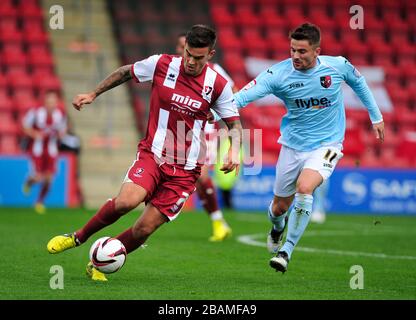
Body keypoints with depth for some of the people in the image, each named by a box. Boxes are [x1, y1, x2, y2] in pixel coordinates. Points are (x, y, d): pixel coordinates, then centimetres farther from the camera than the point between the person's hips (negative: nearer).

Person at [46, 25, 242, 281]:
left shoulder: (218, 85, -4)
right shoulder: (162, 65, -6)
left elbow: (234, 123, 6)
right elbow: (126, 72, 13)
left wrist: (234, 150, -13)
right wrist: (93, 94, 13)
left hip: (186, 170, 1)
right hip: (152, 154, -1)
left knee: (145, 229, -6)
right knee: (126, 202, -28)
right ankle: (78, 237, -2)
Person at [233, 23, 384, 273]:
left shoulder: (338, 66, -12)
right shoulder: (279, 74, -16)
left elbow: (358, 82, 11)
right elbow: (245, 95, -26)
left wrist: (376, 116, 17)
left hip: (326, 145, -2)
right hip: (293, 146, 2)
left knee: (304, 188, -28)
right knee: (280, 207, 10)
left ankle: (286, 250, -14)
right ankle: (278, 226, 50)